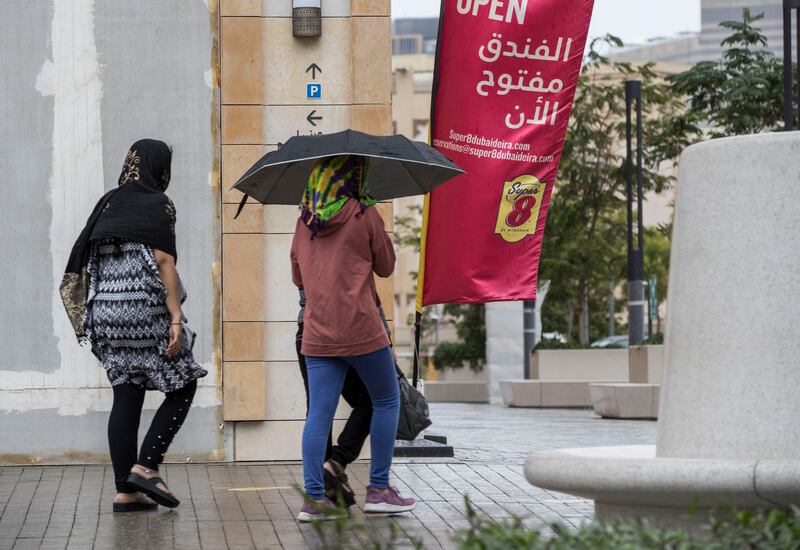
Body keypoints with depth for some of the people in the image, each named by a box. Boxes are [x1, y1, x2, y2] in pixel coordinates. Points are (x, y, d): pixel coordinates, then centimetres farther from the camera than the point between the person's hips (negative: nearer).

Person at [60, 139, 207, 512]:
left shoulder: (107, 204, 14)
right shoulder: (158, 205, -4)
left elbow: (84, 263, 14)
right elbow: (164, 263, -12)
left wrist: (90, 317, 20)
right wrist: (176, 319, -14)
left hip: (105, 312, 6)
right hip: (145, 310, -6)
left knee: (126, 397, 7)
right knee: (182, 386, 7)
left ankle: (125, 490, 3)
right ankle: (146, 467, -4)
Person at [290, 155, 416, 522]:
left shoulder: (305, 220, 9)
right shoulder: (364, 215, -6)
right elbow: (386, 267, 5)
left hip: (317, 333, 4)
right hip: (361, 328, -4)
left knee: (319, 413, 3)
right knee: (387, 401, 12)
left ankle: (313, 497, -4)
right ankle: (379, 489, 10)